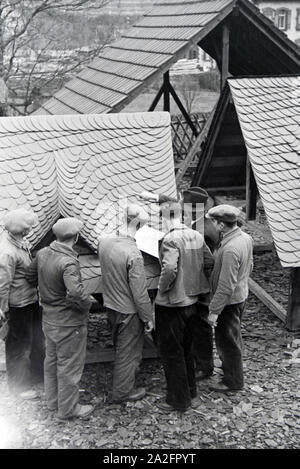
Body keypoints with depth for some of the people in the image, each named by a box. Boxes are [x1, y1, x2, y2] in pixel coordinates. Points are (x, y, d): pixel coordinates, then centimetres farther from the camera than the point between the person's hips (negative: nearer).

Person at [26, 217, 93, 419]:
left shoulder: (42, 253, -4)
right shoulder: (68, 262, -29)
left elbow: (30, 276, 12)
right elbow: (76, 293, -40)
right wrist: (87, 304, -20)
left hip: (49, 319, 8)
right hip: (69, 323, -8)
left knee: (52, 360, 23)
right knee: (69, 366, 8)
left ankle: (53, 400, 40)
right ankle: (68, 409, 23)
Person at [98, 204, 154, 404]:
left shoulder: (104, 242, -9)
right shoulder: (133, 254, -29)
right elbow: (139, 293, -22)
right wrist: (148, 318, -11)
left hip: (111, 305, 7)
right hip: (128, 312, -7)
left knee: (121, 347, 26)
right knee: (129, 352, 12)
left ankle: (121, 386, 44)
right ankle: (123, 392, 28)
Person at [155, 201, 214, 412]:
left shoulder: (170, 240, -22)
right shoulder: (197, 236, 2)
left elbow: (169, 269, -34)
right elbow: (209, 262, 9)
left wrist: (162, 288, -17)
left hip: (171, 305, -8)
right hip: (192, 301, 8)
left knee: (172, 353, 6)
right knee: (186, 348, 23)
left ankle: (178, 400, 15)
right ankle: (190, 390, 36)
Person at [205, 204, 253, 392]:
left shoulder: (230, 249, -32)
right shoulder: (246, 237, -4)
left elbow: (226, 286, -29)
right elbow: (249, 266, 11)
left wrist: (214, 310, -22)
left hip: (230, 301, -9)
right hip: (241, 294, 9)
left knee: (227, 340, 8)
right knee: (234, 336, 26)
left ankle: (233, 381, 23)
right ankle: (230, 365, 46)